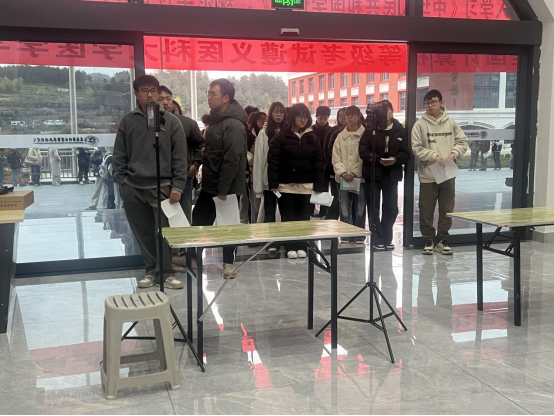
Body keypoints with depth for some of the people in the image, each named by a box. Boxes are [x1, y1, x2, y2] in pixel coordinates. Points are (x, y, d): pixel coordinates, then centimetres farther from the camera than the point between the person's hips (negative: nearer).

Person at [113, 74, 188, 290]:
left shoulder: (171, 121, 2)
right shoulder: (127, 121, 7)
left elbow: (179, 157, 0)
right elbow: (119, 156, 10)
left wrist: (177, 186, -7)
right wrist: (123, 183, 2)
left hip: (161, 186, -2)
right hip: (133, 188, 2)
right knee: (143, 233, 8)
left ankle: (166, 272, 9)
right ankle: (151, 270, 21)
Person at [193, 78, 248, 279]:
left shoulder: (234, 125, -18)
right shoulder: (215, 120, 12)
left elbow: (232, 159, -22)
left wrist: (223, 188, -22)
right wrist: (205, 177, 14)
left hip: (226, 186, -9)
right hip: (210, 184, 9)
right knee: (198, 220, 13)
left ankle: (228, 263, 18)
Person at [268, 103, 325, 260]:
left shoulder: (312, 138, 7)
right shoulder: (281, 137, -3)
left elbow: (318, 162, 5)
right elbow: (273, 161, -6)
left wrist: (319, 185, -1)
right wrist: (273, 183, -13)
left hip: (306, 185, 3)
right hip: (286, 184, -2)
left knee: (304, 217, 5)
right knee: (288, 217, 3)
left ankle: (301, 246, 15)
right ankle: (290, 247, 12)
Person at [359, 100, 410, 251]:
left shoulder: (401, 131, 4)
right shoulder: (370, 129, 0)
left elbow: (406, 153, 1)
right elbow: (363, 150, -8)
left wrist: (396, 159, -19)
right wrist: (378, 160, -22)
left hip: (392, 175, 2)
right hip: (373, 174, -1)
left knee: (391, 209, 7)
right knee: (374, 208, 1)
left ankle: (387, 238, 21)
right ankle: (378, 240, 9)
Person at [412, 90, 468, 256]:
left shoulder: (451, 123, 4)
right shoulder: (420, 124, -3)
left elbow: (463, 141, 9)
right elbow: (416, 148, -7)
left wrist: (455, 152, -10)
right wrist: (434, 156, -18)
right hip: (428, 175, -2)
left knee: (447, 209, 8)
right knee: (427, 211, 4)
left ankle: (443, 241, 20)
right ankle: (429, 241, 17)